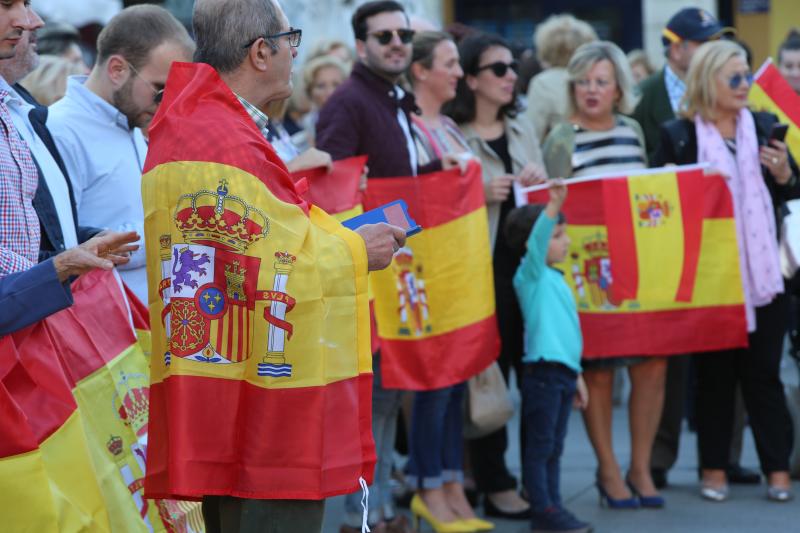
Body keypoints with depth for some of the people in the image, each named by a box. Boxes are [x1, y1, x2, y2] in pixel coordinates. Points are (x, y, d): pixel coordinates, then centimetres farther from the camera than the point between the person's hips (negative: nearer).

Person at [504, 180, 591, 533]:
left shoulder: (555, 279, 20)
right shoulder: (530, 274, -5)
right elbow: (536, 240, -25)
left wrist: (576, 375, 26)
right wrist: (553, 206, -39)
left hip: (564, 372, 9)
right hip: (543, 372, -9)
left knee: (554, 447, 12)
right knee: (540, 446, -4)